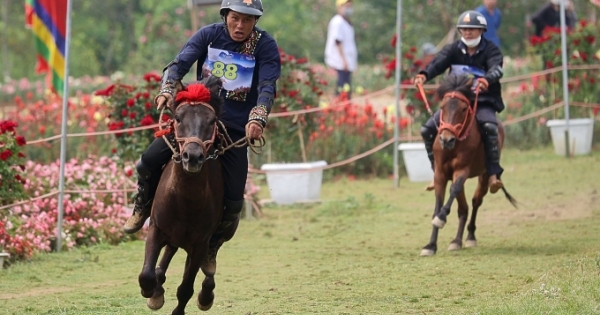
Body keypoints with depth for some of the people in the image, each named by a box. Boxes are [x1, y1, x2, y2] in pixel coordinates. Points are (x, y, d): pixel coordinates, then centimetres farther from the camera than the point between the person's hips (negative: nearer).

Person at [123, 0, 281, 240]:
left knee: (233, 203, -8)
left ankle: (210, 246, 20)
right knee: (149, 162, -14)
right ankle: (143, 207, 18)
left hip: (235, 128, -1)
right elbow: (179, 63, -12)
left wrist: (257, 119, -37)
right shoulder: (209, 35, -3)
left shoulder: (265, 46, -8)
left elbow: (267, 87, -19)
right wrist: (167, 90, -33)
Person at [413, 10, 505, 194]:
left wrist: (487, 79, -48)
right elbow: (438, 63, -15)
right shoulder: (453, 49, 4)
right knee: (428, 129, -11)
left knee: (489, 126, -34)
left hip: (483, 102, -4)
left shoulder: (491, 50, -3)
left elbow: (496, 69, -23)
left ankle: (494, 174, -30)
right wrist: (424, 75, -38)